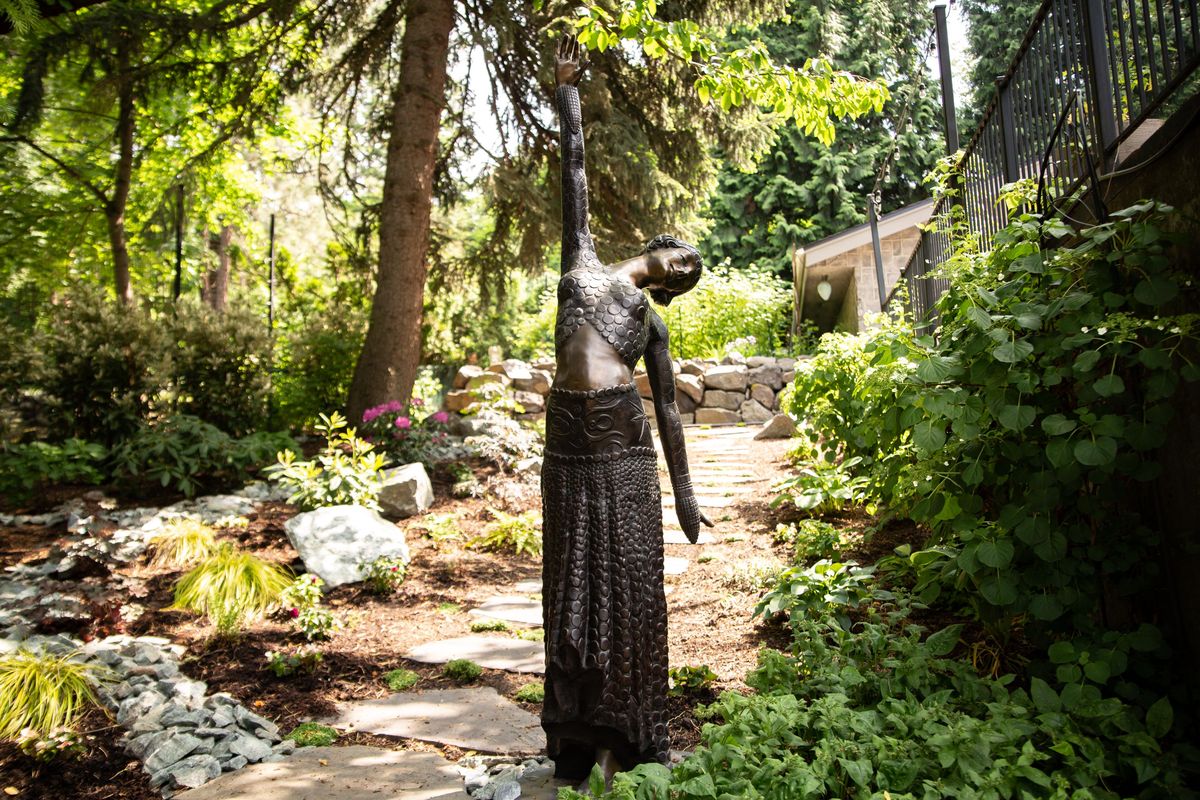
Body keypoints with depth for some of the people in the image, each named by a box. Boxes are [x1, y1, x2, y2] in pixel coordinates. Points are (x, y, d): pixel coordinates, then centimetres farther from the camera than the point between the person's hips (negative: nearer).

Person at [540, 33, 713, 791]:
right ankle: (576, 728, 19)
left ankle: (631, 729, 15)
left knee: (631, 579, 2)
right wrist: (568, 89, 20)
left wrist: (685, 492, 10)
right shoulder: (583, 261, 15)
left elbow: (669, 408, 13)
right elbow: (575, 168, 17)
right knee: (574, 579, 6)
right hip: (569, 440, 0)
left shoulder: (654, 320, 15)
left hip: (625, 443, 0)